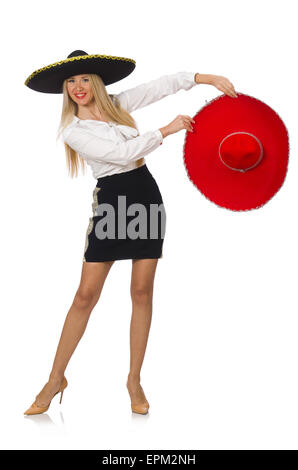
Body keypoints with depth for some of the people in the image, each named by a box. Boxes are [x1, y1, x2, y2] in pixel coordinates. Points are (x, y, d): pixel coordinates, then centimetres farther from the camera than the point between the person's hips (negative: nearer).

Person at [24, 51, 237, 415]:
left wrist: (208, 78, -2)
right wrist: (167, 130, -11)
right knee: (86, 295, -4)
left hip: (146, 195, 3)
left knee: (142, 291, 2)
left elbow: (161, 86, 6)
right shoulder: (74, 131, -3)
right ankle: (56, 379, 11)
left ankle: (134, 380, 13)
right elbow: (122, 153, -14)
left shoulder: (117, 104, 10)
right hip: (110, 202, -3)